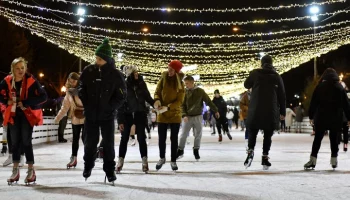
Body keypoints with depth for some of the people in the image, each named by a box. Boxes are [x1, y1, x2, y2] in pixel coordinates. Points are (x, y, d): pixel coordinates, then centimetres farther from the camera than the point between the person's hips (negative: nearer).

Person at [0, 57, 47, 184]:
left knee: (26, 141, -8)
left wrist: (26, 103, -23)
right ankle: (15, 171, 16)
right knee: (15, 142, 7)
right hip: (13, 114, 4)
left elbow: (43, 97, -20)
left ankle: (31, 171, 1)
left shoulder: (31, 81, -16)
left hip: (27, 114, -4)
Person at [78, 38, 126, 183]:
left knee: (108, 143, 3)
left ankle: (110, 170, 15)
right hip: (90, 114, 2)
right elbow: (81, 89, 6)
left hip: (107, 115, -2)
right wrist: (85, 104, -7)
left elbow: (121, 96, -6)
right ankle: (88, 166, 33)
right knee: (90, 141, 12)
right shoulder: (88, 71, -2)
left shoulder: (115, 74, -9)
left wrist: (110, 107, -16)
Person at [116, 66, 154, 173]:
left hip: (140, 114, 2)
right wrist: (120, 121, -8)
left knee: (141, 138, 1)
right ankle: (120, 162, 14)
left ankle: (144, 161, 5)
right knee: (124, 138, 5)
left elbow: (147, 97, 9)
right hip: (127, 114, -1)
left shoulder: (141, 83, 0)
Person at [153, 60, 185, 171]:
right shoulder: (163, 79, -3)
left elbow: (179, 101, -11)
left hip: (175, 114, -1)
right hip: (162, 114, 1)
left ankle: (173, 161, 15)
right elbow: (157, 92, 2)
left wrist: (167, 107, -24)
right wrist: (157, 100, -21)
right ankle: (162, 158, 26)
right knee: (161, 138, 6)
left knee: (174, 138, 5)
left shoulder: (180, 84, -7)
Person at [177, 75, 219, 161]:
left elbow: (208, 101, 3)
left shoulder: (200, 91, -3)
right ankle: (180, 151, 12)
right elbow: (182, 105, 0)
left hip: (198, 116, 0)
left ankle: (196, 150, 20)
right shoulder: (185, 92, -1)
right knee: (183, 135, 1)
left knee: (198, 135, 6)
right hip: (187, 117, 0)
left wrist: (215, 111, 5)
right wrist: (184, 115, -14)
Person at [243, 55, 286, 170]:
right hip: (271, 111, 1)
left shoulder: (255, 73, 0)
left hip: (256, 110, 0)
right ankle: (265, 158, 7)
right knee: (268, 135, 10)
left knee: (252, 132, 10)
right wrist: (282, 112, 10)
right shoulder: (277, 76, 3)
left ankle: (250, 151, -13)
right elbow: (282, 95, 4)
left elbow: (246, 85, 15)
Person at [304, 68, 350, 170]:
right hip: (336, 118, 1)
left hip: (321, 117, -1)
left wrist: (311, 116, 3)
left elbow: (313, 103, -2)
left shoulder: (320, 87, -1)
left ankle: (313, 160, -4)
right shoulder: (340, 87, 4)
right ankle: (334, 160, 12)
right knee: (334, 138, 10)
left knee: (317, 138, 2)